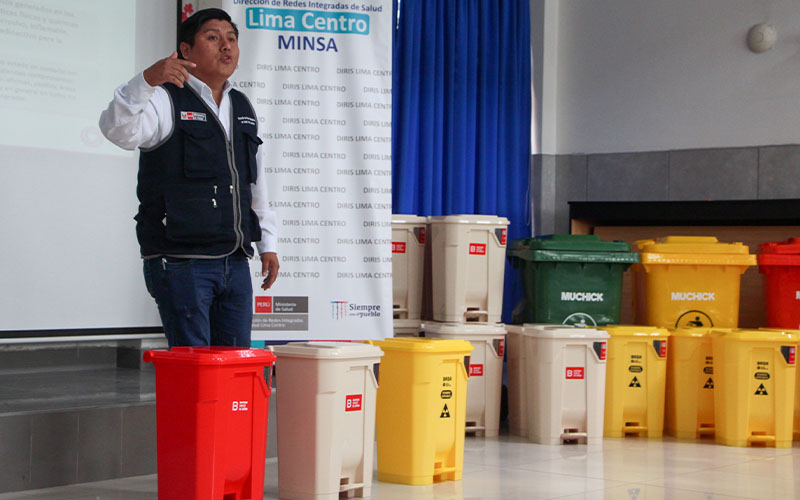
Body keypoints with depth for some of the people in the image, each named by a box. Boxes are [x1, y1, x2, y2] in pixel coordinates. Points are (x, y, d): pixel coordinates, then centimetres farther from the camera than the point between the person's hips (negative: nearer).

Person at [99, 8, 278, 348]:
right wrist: (147, 81, -38)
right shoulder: (166, 100, -2)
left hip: (235, 261, 7)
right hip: (180, 261, -6)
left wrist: (267, 244, 20)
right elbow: (118, 131, -23)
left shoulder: (244, 109, 19)